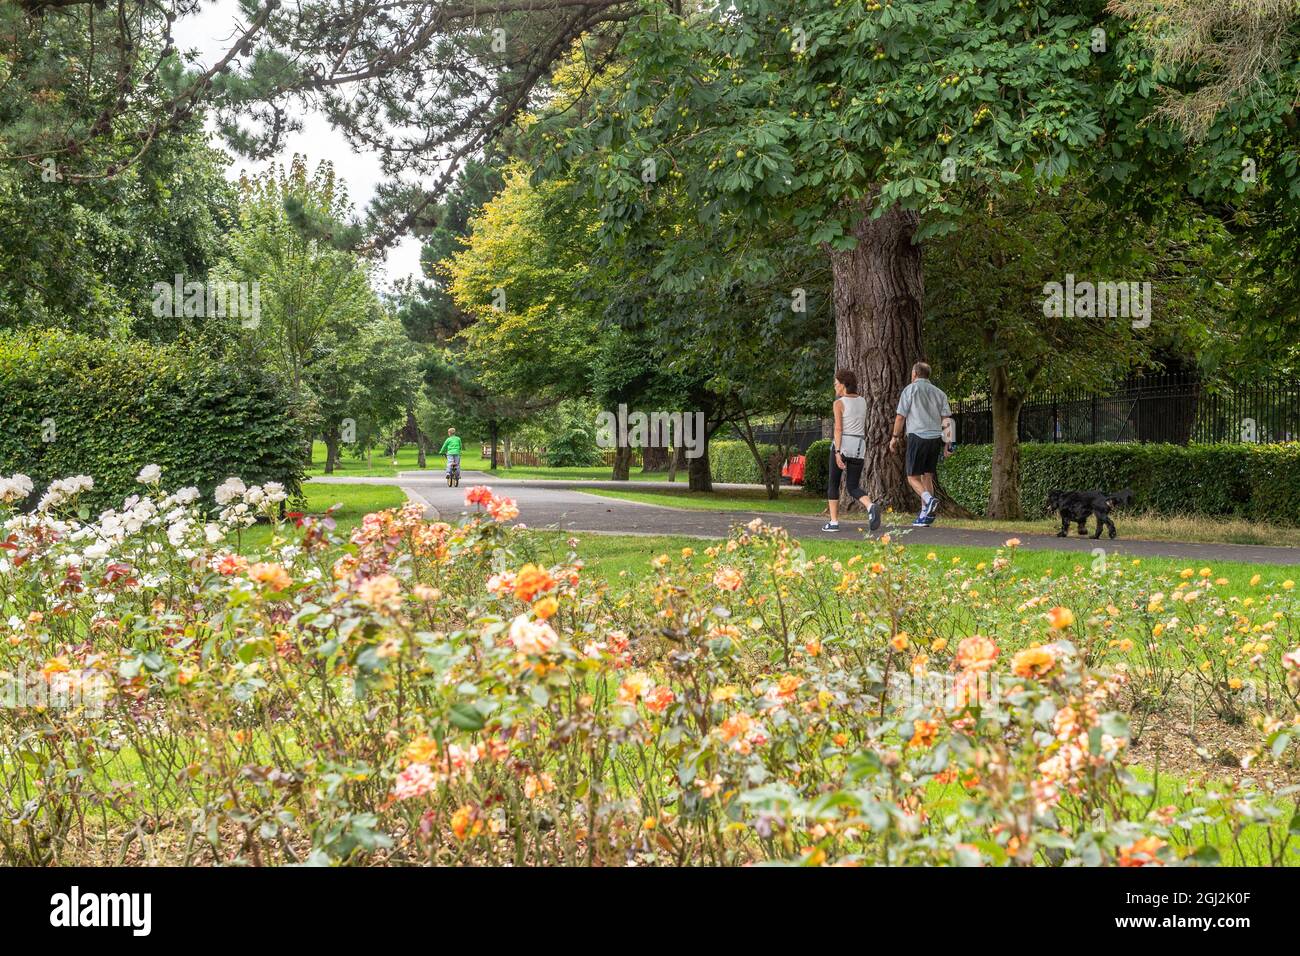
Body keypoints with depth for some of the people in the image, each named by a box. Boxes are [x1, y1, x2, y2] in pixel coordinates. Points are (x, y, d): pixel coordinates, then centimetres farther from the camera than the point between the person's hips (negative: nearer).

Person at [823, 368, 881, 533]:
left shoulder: (839, 403, -6)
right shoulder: (862, 401, 12)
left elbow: (838, 429, -14)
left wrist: (837, 453, -19)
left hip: (842, 445, -5)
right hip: (859, 446, 5)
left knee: (833, 484, 11)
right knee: (853, 488, 7)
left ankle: (833, 522, 6)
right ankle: (871, 507, -23)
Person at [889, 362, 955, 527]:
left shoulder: (910, 390, 1)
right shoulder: (939, 392, 14)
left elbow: (900, 416, -1)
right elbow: (946, 419, 8)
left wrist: (895, 437, 9)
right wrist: (947, 444, 9)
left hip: (917, 436, -5)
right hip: (935, 438, 5)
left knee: (913, 477, 0)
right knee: (927, 477, 10)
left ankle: (930, 500, -26)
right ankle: (925, 516, 4)